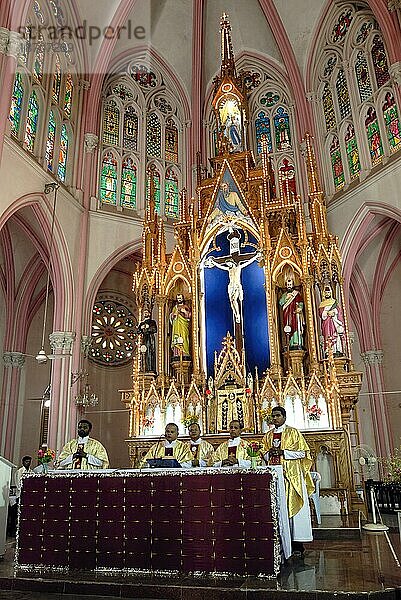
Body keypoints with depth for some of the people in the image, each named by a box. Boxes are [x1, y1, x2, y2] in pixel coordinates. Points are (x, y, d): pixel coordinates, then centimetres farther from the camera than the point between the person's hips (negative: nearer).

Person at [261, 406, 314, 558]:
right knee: (277, 508, 2)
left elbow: (302, 452, -4)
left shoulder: (293, 433, 2)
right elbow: (264, 455, 18)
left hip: (291, 475, -4)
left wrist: (283, 452, -13)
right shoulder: (268, 435, 15)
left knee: (293, 506, -4)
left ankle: (297, 544, 1)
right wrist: (270, 453, -5)